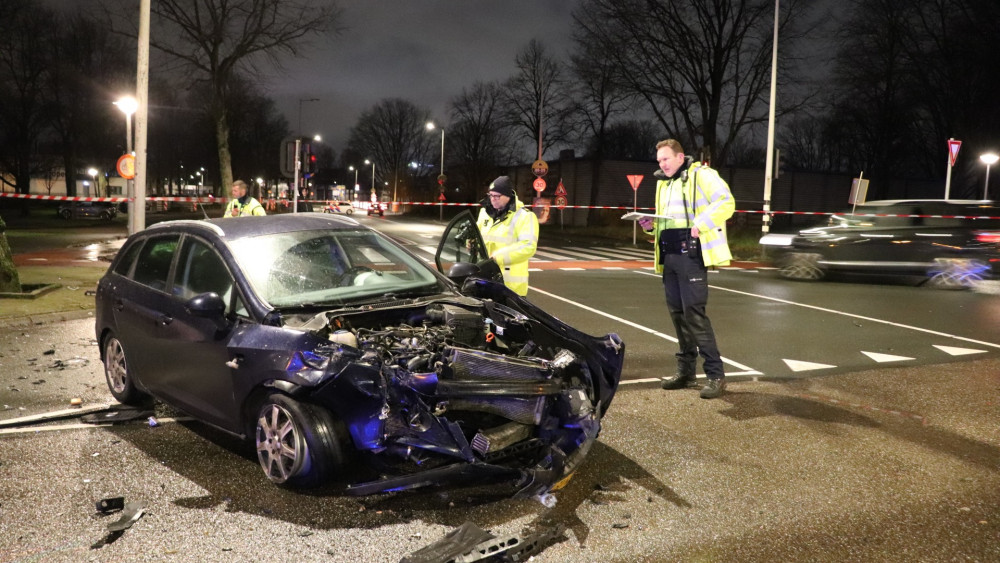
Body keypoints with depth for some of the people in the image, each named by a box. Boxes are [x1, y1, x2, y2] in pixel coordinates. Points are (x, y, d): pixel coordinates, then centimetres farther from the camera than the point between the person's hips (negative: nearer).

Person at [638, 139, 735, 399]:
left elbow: (726, 202, -15)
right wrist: (652, 224, 8)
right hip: (669, 255, 9)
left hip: (691, 254, -8)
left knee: (694, 311, -12)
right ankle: (685, 371, 19)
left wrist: (700, 225, -25)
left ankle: (716, 374, -5)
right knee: (677, 312, 10)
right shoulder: (663, 183, 21)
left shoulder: (701, 175, -4)